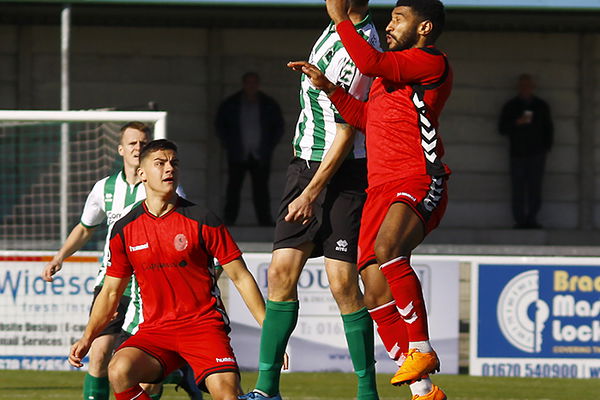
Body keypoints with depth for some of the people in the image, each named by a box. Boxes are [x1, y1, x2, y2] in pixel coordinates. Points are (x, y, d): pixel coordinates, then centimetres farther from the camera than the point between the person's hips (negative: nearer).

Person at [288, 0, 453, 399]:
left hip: (419, 184, -9)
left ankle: (421, 349, -28)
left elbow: (370, 63, -14)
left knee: (386, 248, -36)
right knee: (377, 294, -1)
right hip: (380, 187, 9)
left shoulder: (431, 61, -2)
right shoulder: (394, 70, 27)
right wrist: (327, 86, 21)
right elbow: (364, 117, 32)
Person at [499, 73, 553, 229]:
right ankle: (519, 220, -4)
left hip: (537, 153, 1)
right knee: (518, 189, -6)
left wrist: (546, 147, 6)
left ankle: (532, 219, -4)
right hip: (517, 153, -1)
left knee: (534, 188, -7)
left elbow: (549, 129, 17)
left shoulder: (542, 106, 11)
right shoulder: (510, 106, 7)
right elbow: (502, 128, 2)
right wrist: (517, 123, -15)